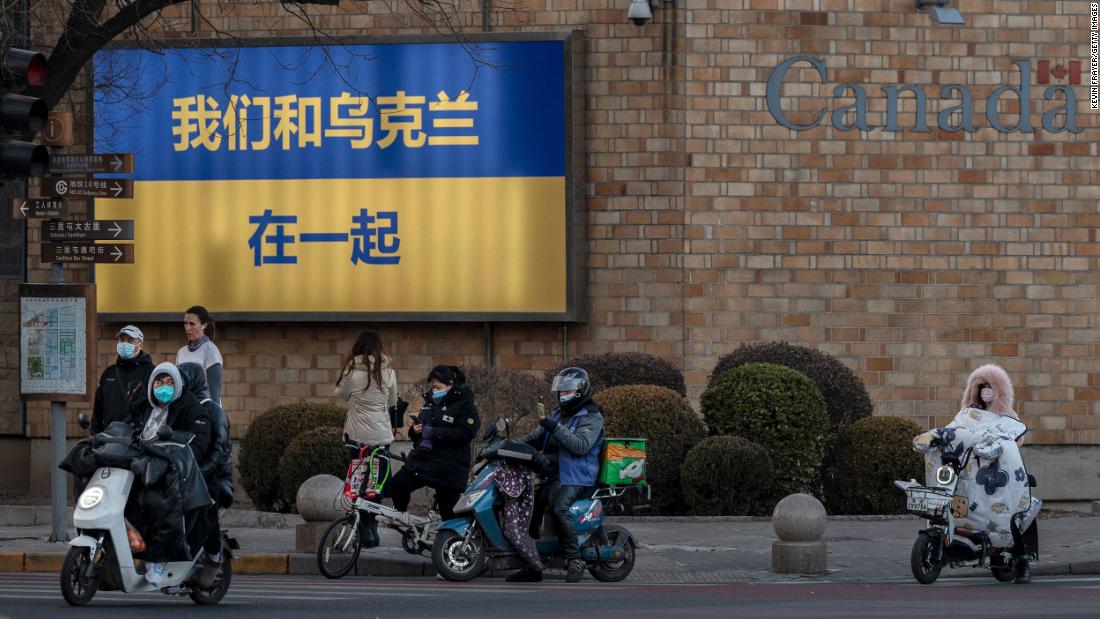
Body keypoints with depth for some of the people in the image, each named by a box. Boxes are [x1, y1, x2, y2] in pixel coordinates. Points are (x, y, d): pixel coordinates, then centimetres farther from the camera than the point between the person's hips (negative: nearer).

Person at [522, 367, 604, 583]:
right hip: (550, 474, 9)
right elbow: (536, 437, 25)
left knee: (560, 508, -33)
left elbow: (581, 446, -20)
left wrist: (556, 428, -27)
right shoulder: (557, 414, 23)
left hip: (575, 478, -9)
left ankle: (574, 560, -30)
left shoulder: (592, 418, -5)